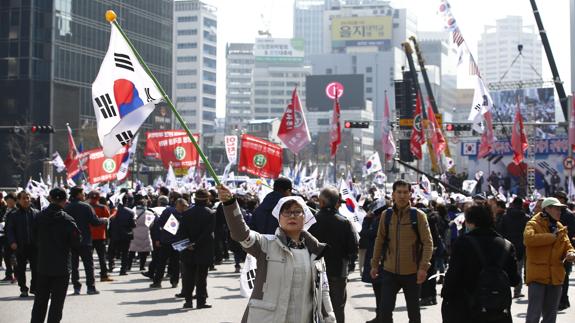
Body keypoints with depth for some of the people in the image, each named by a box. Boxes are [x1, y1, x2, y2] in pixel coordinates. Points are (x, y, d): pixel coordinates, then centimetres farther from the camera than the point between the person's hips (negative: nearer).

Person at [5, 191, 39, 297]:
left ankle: (34, 287, 15)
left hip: (34, 245, 1)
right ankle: (23, 289, 16)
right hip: (20, 246, -1)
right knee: (21, 269, 6)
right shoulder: (13, 215, 2)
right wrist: (12, 242, -12)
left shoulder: (36, 213, 5)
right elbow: (9, 230, 1)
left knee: (36, 268, 2)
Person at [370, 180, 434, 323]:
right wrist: (375, 264, 9)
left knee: (413, 311, 11)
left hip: (412, 273, -2)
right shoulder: (386, 215, 2)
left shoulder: (418, 215, -7)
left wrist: (423, 267, -17)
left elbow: (428, 243, -9)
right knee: (385, 310, -1)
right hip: (390, 271, 2)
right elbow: (379, 241, 10)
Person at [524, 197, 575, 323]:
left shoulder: (559, 227, 14)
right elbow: (528, 239, -25)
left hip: (555, 277, 6)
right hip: (537, 275, -6)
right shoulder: (533, 224, -5)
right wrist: (552, 236, -17)